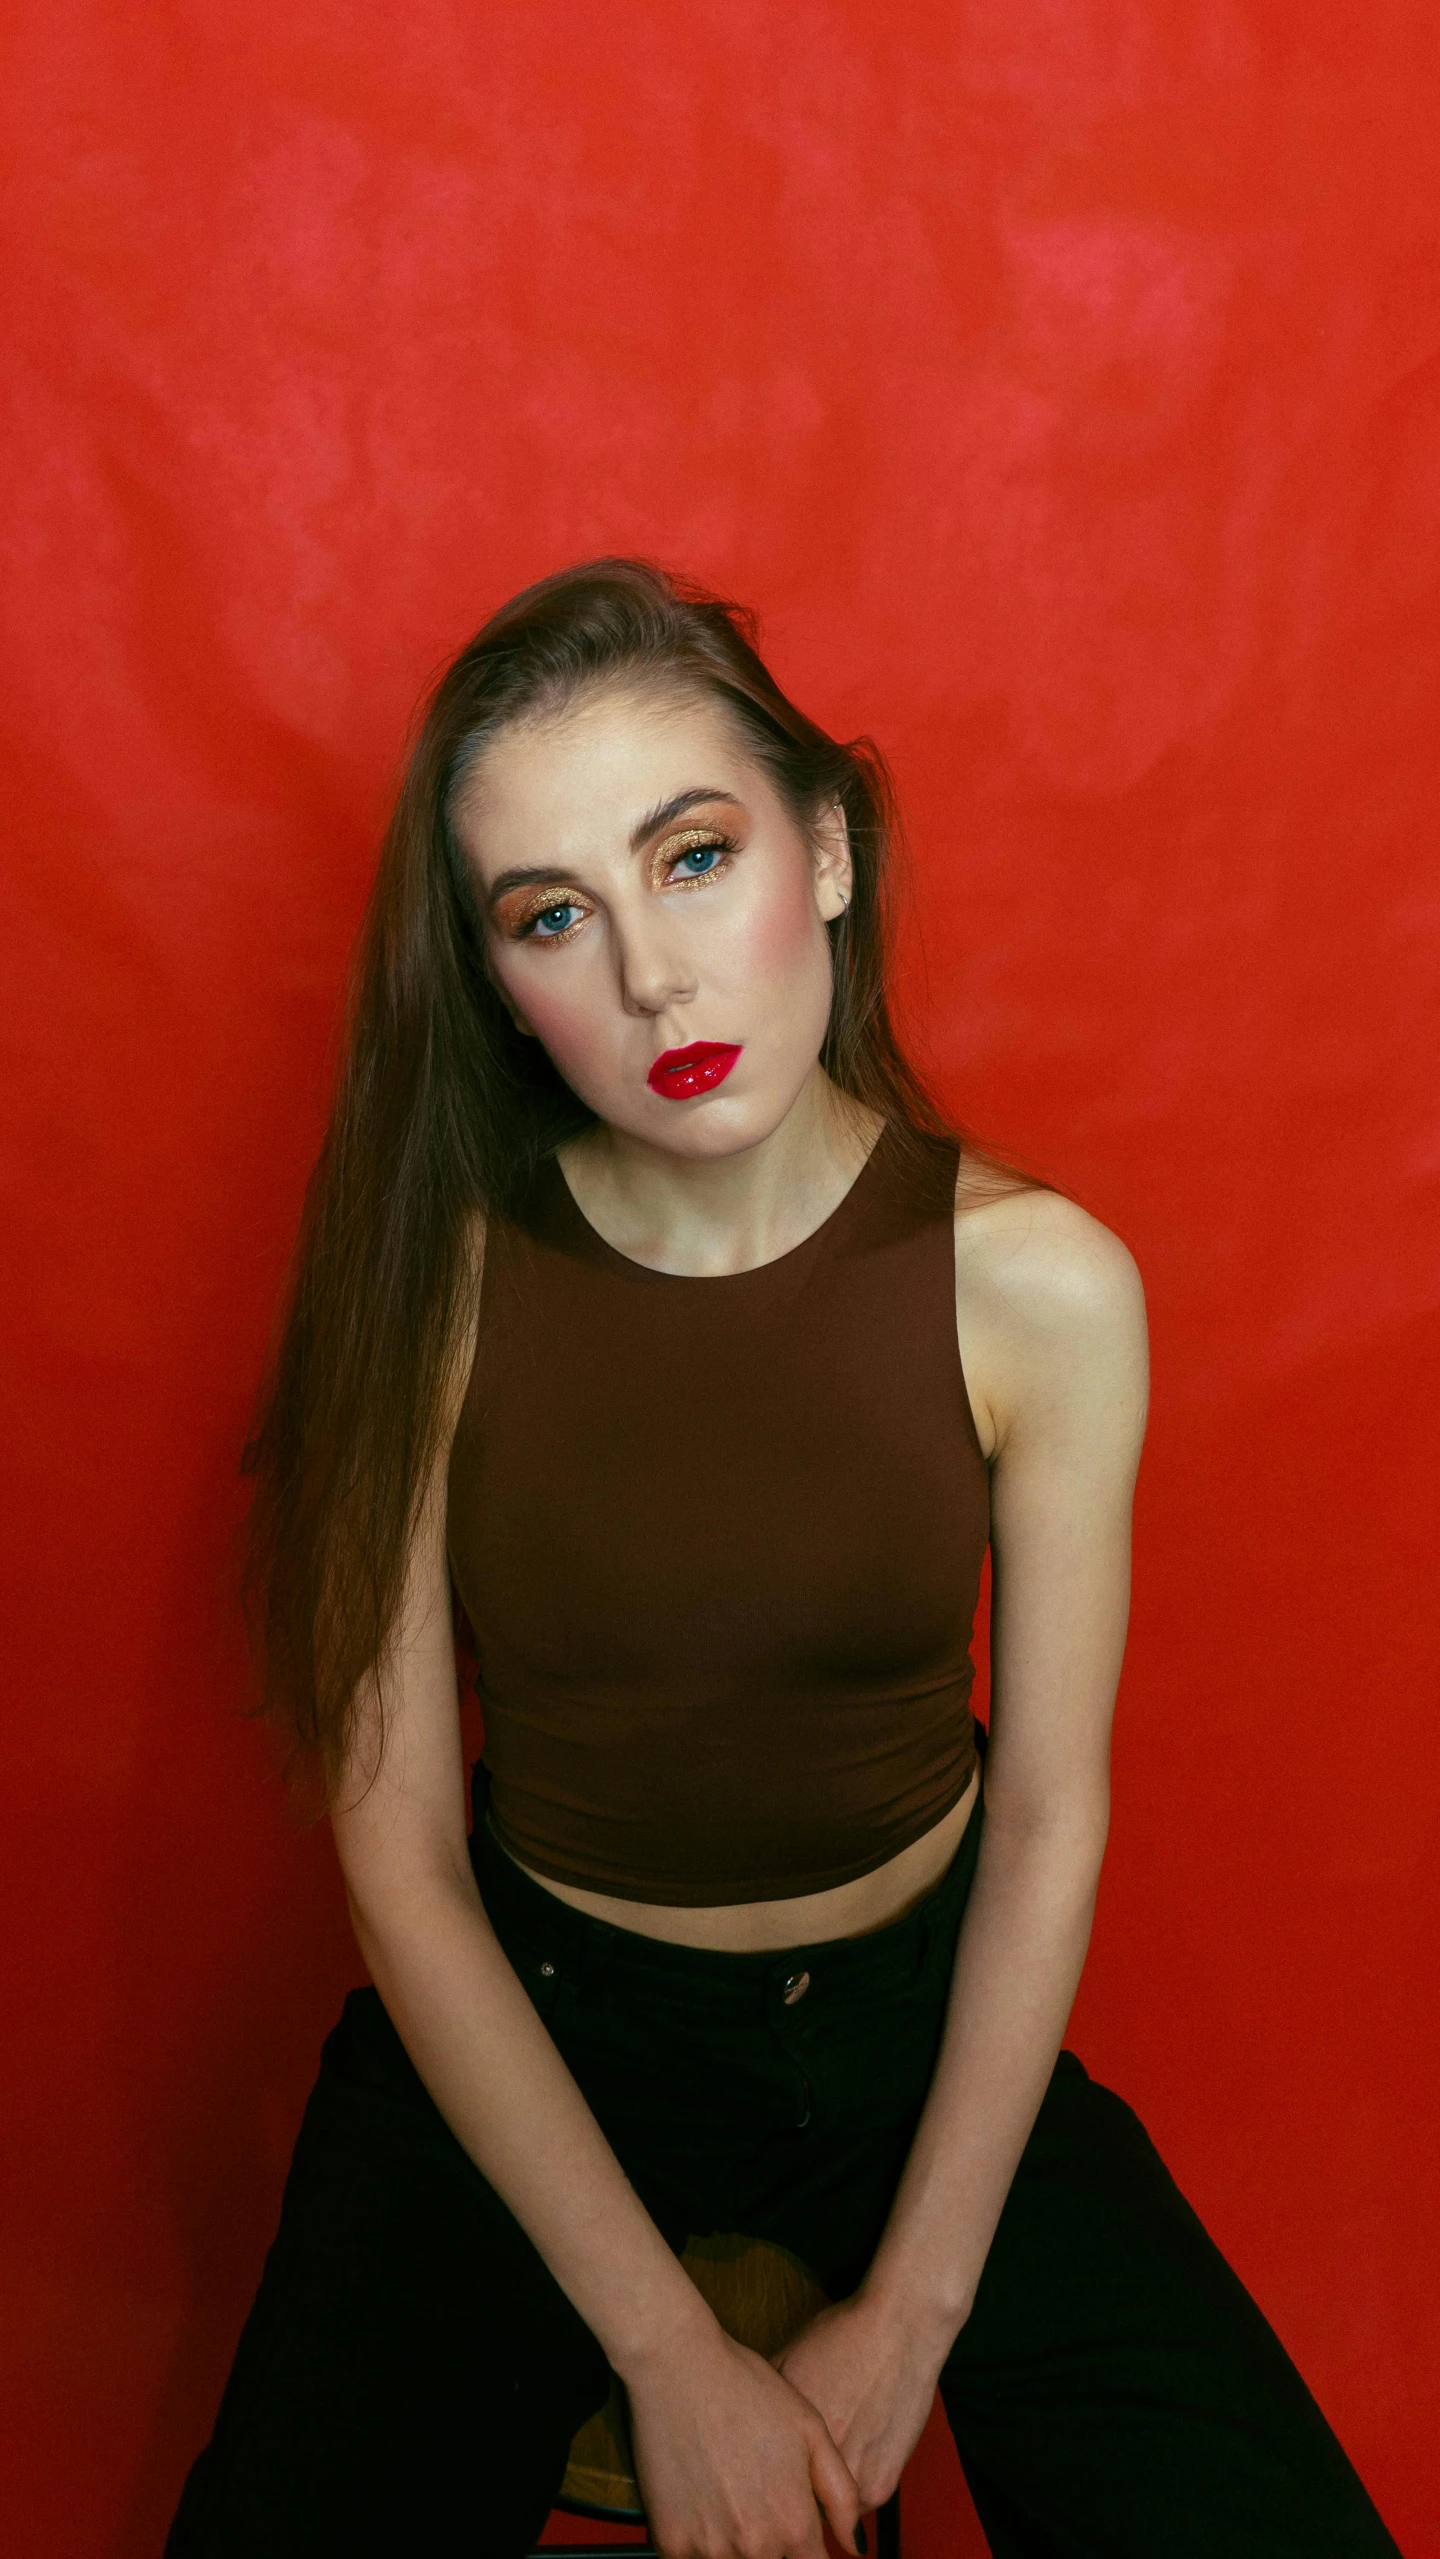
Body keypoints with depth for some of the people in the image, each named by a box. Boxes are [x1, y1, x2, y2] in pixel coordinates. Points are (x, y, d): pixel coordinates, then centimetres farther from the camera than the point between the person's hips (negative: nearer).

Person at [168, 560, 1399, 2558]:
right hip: (522, 2027, 0)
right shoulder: (433, 1284, -16)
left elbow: (1050, 1816, -8)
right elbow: (400, 1852, -13)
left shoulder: (1037, 1285, -15)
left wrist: (911, 2318, -9)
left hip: (915, 2005, 1)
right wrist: (667, 2350, -14)